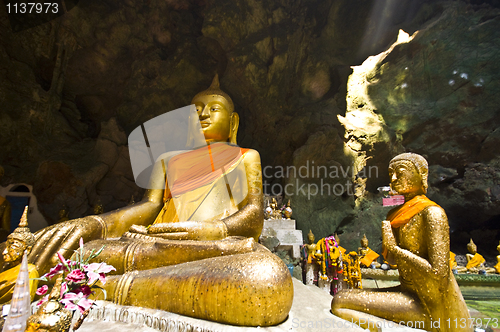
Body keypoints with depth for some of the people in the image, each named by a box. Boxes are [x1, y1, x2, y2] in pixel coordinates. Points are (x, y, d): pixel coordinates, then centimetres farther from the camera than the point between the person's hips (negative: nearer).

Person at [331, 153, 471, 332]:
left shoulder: (432, 213, -14)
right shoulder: (396, 214, 9)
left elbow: (439, 274, -23)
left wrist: (393, 248, -17)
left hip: (431, 304, -9)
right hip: (409, 292, 9)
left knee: (340, 302, -22)